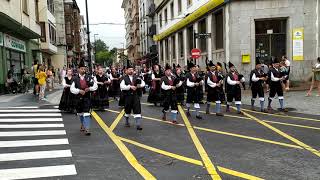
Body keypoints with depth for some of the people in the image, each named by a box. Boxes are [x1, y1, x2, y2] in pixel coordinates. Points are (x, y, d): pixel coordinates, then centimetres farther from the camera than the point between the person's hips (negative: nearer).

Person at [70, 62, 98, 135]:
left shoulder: (89, 77, -2)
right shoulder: (75, 79, -2)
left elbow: (95, 86, 4)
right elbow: (72, 89, -7)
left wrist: (89, 89, -13)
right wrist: (79, 91, -21)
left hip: (87, 98, -2)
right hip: (78, 98, 2)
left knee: (86, 113, -10)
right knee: (80, 113, 18)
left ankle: (87, 129, -10)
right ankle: (83, 125, 42)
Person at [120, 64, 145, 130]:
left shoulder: (136, 77, 7)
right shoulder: (124, 78, -3)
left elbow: (143, 83, 9)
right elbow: (122, 86, -15)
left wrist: (139, 86, -12)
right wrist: (130, 86, -21)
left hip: (135, 95, 2)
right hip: (128, 96, -2)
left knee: (137, 109, -8)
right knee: (127, 110, 13)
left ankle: (138, 124, -8)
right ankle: (127, 121, 40)